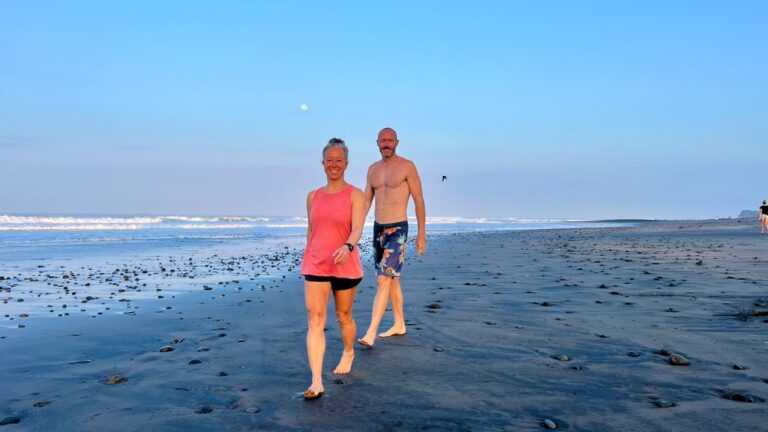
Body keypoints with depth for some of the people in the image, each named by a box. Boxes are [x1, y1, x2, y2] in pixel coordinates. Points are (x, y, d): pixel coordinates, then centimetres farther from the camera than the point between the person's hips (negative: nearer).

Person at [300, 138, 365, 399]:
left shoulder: (355, 195, -4)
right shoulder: (313, 197, 8)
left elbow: (357, 228, -18)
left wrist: (347, 247, -38)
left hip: (345, 266, -2)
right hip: (315, 266, 2)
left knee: (343, 316, 15)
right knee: (315, 321, -8)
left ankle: (348, 353, 45)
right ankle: (316, 383, -9)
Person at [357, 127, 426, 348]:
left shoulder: (407, 166, -7)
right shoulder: (373, 169, 10)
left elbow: (419, 201, -6)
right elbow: (366, 201, 13)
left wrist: (421, 233, -8)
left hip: (397, 230, -6)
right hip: (378, 228, 7)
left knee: (383, 280, -13)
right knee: (392, 279, 15)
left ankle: (371, 333, -13)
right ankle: (399, 324, 29)